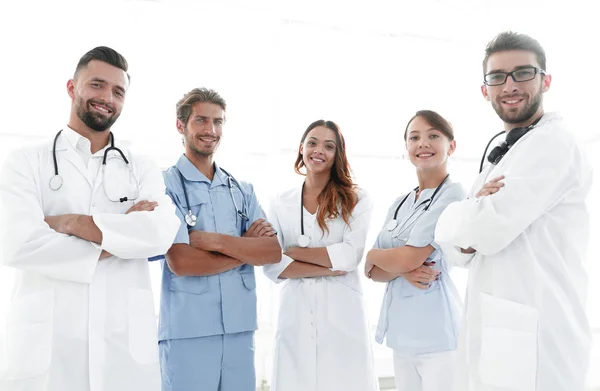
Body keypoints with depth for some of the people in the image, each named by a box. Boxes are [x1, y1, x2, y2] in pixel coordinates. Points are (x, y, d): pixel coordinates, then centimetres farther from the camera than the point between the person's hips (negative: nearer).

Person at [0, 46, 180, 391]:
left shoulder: (143, 171, 9)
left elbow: (161, 232, -11)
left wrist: (70, 222, -12)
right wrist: (120, 237, -9)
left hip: (127, 344, 2)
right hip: (45, 344, -1)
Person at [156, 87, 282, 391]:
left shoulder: (242, 191, 10)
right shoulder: (166, 184, -5)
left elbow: (274, 251, -1)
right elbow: (180, 262, -15)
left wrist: (216, 241, -14)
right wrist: (246, 247, -6)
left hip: (240, 328, 5)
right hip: (187, 331, -4)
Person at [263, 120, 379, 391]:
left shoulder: (356, 199, 1)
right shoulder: (281, 204, 7)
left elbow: (351, 256, -11)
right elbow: (271, 266, -2)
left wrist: (293, 252, -6)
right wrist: (326, 268, -12)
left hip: (342, 313, -1)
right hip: (296, 313, 2)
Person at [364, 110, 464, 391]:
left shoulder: (453, 195, -10)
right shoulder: (399, 205, 11)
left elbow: (409, 258, -17)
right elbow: (373, 271, 8)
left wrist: (371, 255, 3)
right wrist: (402, 270, -13)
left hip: (437, 334, -7)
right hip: (401, 332, 7)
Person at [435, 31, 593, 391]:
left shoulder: (553, 142, -12)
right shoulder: (503, 158, 17)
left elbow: (488, 231, -24)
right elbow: (459, 249, 12)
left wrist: (455, 216, -3)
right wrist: (472, 217, -10)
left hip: (532, 344, -8)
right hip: (494, 337, 9)